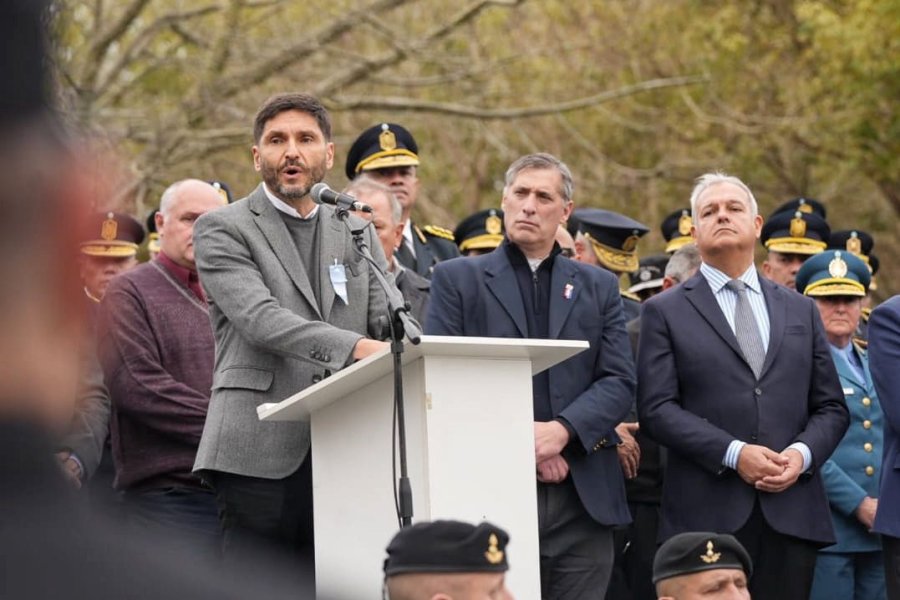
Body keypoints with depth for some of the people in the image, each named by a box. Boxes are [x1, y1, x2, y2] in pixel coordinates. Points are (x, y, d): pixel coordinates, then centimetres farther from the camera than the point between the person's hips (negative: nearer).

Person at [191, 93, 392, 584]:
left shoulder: (359, 234, 20)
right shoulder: (222, 229, 3)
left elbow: (390, 325, 11)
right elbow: (260, 318, -12)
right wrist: (356, 347, -25)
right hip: (261, 453, -4)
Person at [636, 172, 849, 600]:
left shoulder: (800, 311, 18)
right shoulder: (665, 312, 7)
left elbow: (832, 407, 16)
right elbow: (656, 408, -3)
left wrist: (803, 453, -6)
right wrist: (733, 454, -14)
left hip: (792, 514, 3)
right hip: (706, 516, -3)